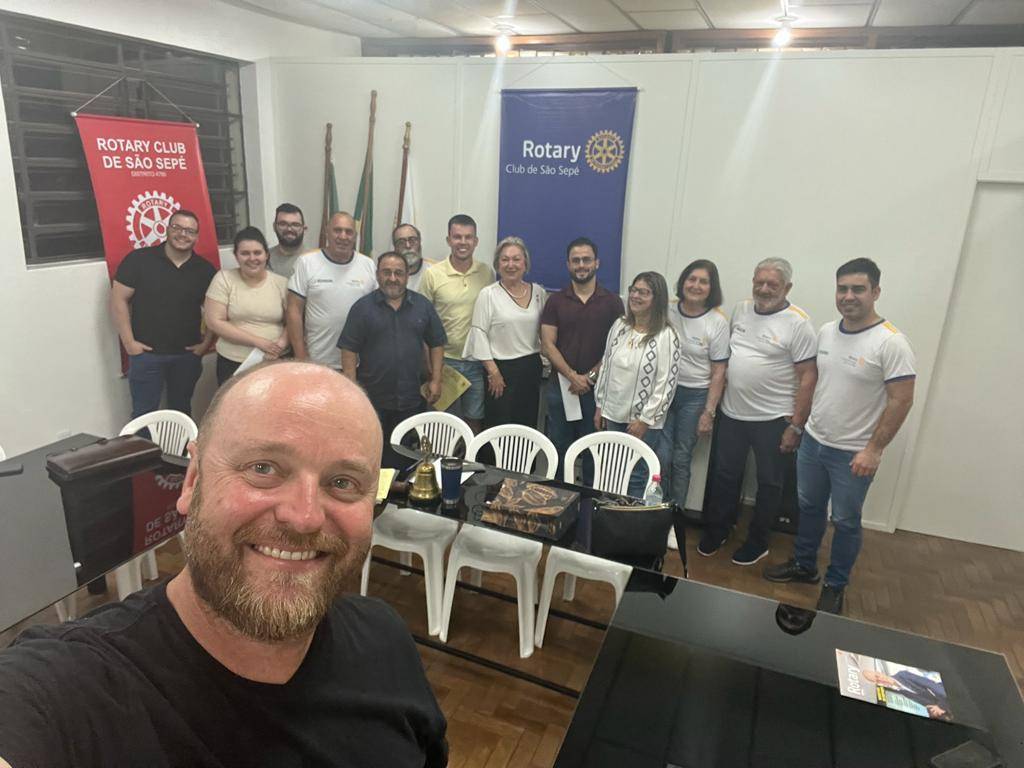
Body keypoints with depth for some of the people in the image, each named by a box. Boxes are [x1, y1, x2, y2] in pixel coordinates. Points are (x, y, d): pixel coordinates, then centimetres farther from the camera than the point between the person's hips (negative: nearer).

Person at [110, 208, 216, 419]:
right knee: (144, 413, 6)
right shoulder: (139, 259, -7)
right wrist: (128, 342, -8)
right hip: (146, 353, -2)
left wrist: (206, 343, 0)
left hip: (188, 354, 3)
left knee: (181, 411, 17)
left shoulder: (205, 269, 1)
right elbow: (118, 300, -5)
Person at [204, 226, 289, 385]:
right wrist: (259, 341, -15)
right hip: (232, 364, -1)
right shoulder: (224, 278, -4)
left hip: (275, 363, 1)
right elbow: (214, 322, -9)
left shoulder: (281, 283, 1)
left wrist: (280, 345, -18)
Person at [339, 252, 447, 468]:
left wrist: (436, 380, 3)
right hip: (372, 399, -2)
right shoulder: (362, 308, -1)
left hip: (412, 399, 2)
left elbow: (436, 344, 10)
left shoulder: (423, 306, 6)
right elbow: (349, 351, -3)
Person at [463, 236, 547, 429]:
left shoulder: (538, 292, 7)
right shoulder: (488, 294, -5)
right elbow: (479, 334, -8)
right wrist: (493, 371, -11)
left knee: (528, 425, 11)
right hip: (502, 369, -4)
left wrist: (545, 362, 7)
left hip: (532, 368, 4)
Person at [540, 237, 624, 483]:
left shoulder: (612, 302, 1)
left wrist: (590, 377, -11)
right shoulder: (555, 301, 3)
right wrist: (572, 377, -13)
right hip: (561, 385, 1)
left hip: (597, 387, -1)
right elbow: (547, 345, -3)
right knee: (558, 447, 9)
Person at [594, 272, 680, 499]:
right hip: (612, 415, 6)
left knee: (636, 480, 2)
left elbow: (666, 384, -14)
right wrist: (600, 406, 11)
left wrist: (645, 420, -14)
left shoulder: (666, 337, -12)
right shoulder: (619, 326, 6)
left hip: (643, 422, -5)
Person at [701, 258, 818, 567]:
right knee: (725, 476, 16)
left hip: (773, 420, -5)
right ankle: (716, 531, 33)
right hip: (732, 414, 5)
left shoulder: (797, 323, -13)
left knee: (769, 483, 12)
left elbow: (808, 377, -13)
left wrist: (795, 426, -15)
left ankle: (757, 541, 29)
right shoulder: (740, 310, 4)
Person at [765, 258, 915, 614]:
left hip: (853, 453, -6)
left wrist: (873, 449, -19)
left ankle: (835, 585, 28)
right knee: (809, 508, 20)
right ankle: (804, 565, 40)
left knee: (845, 522, 9)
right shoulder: (826, 331, 1)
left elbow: (901, 401, -18)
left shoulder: (891, 342, -18)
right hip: (812, 441, 6)